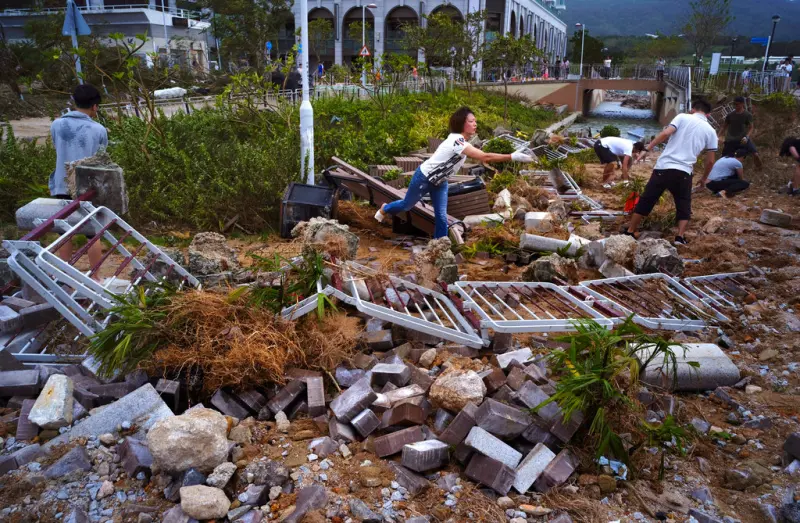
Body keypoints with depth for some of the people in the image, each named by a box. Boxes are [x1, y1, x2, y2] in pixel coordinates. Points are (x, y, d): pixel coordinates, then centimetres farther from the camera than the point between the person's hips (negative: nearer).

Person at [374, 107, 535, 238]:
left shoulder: (463, 140, -5)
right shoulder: (457, 141, -36)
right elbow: (484, 157, -44)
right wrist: (513, 157, -47)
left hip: (440, 181, 7)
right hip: (424, 178, -7)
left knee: (441, 217, -1)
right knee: (407, 205, 17)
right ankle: (385, 209, 48)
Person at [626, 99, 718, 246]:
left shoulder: (683, 117, 6)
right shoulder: (710, 131, 12)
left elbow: (665, 133, -10)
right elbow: (710, 161, 13)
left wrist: (647, 149, -6)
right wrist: (704, 178, 27)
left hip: (663, 167, 0)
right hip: (684, 172, 1)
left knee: (646, 201, 10)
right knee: (684, 206, 18)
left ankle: (629, 233, 15)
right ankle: (680, 237, 5)